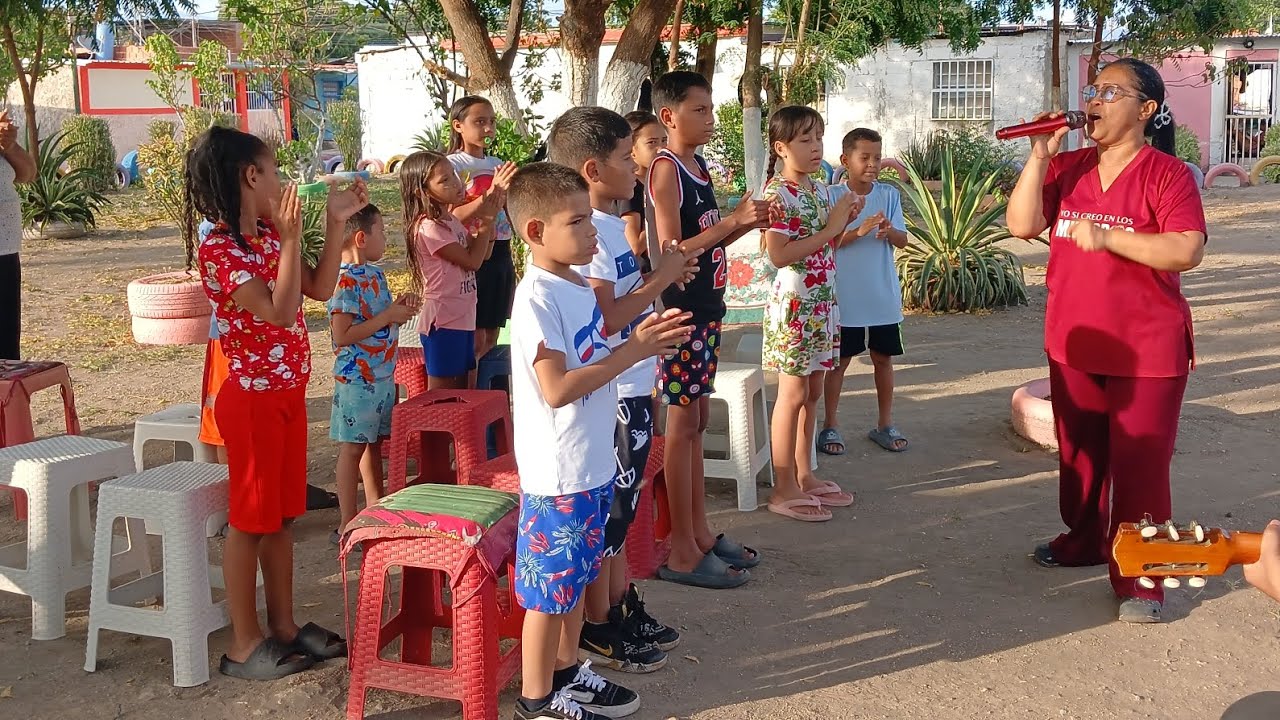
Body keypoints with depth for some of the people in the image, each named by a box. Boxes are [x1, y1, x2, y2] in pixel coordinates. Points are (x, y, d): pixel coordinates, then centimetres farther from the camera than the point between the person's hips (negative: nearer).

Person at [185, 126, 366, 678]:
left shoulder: (268, 235, 8)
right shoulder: (218, 248, -18)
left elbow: (320, 289, 13)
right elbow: (280, 313, -26)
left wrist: (336, 223, 7)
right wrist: (291, 237, -25)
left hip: (288, 393, 8)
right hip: (253, 398, -8)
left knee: (282, 514, 15)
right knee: (250, 518, 1)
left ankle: (283, 626, 26)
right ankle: (244, 645, 13)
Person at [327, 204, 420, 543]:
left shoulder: (374, 274, 9)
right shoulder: (345, 280, -19)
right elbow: (342, 335, -24)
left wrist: (400, 306, 2)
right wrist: (387, 317, -21)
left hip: (382, 373, 9)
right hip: (357, 378, -9)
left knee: (374, 442, 17)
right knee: (353, 447, -1)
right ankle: (347, 524, 6)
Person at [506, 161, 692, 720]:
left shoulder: (578, 286, 8)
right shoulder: (537, 298, -20)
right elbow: (558, 388, -25)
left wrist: (640, 339, 1)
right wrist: (631, 352, -22)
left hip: (592, 463, 9)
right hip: (558, 470, -9)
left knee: (575, 575, 21)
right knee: (550, 586, 5)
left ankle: (567, 670, 37)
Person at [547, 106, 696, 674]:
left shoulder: (611, 225, 11)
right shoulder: (588, 233, -20)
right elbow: (606, 318, -25)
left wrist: (663, 273, 10)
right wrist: (662, 279, -16)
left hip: (632, 387, 10)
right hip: (608, 395, -10)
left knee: (620, 505, 18)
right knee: (605, 511, 2)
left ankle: (621, 605, 31)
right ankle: (597, 627, 15)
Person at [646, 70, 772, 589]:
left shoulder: (699, 166, 13)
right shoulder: (666, 169, -14)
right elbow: (671, 251, -20)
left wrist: (745, 224, 3)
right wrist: (733, 220, -23)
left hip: (707, 308, 9)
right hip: (680, 311, -9)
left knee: (697, 420, 14)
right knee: (682, 425, -3)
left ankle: (700, 532, 24)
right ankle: (682, 552, 5)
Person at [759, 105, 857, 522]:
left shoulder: (819, 189, 11)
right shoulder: (777, 193, -14)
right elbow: (779, 255, -23)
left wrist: (844, 220, 1)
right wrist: (829, 229, -20)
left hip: (822, 303, 8)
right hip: (793, 304, -8)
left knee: (813, 392, 13)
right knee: (793, 394, -2)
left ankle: (805, 476, 24)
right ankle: (783, 490, 6)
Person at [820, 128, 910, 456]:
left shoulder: (890, 194, 3)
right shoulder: (832, 196, -6)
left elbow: (903, 241, 1)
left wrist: (889, 231, -21)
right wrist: (858, 231, -26)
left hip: (884, 296, 3)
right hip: (845, 296, -3)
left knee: (883, 357, 12)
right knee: (840, 360, 5)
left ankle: (885, 423, 25)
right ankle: (830, 425, 16)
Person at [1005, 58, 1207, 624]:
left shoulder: (1166, 173, -10)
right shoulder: (1066, 167, 6)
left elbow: (1187, 250, -20)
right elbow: (1022, 225, -5)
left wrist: (1107, 237, -24)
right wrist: (1039, 155, -12)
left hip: (1145, 349, -6)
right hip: (1074, 343, 6)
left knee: (1139, 464, -2)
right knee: (1079, 453, 19)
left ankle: (1140, 578, 7)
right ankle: (1084, 540, 38)